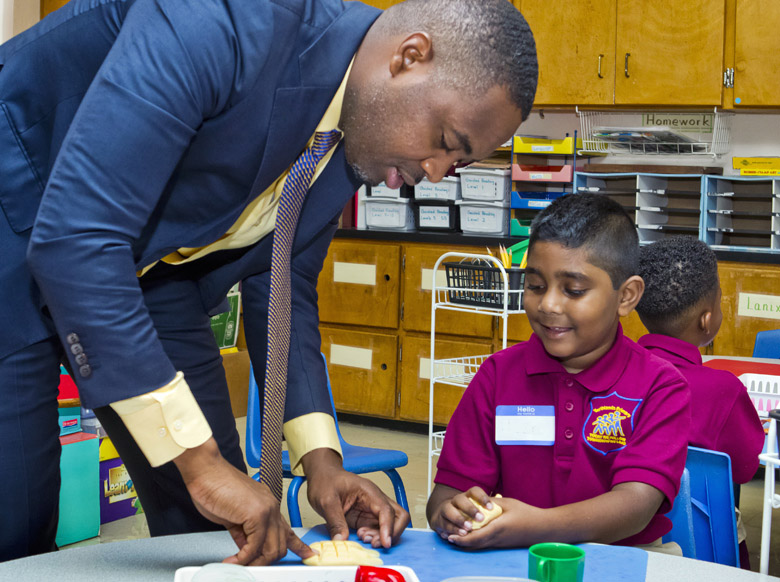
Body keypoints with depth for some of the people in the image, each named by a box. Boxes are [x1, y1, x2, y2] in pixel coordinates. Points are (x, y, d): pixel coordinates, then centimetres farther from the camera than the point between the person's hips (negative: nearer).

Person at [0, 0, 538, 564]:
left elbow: (280, 284, 3)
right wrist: (199, 460, -37)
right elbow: (72, 237, -39)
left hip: (143, 258, 7)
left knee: (208, 519, 4)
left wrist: (321, 457, -9)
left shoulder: (358, 136, -8)